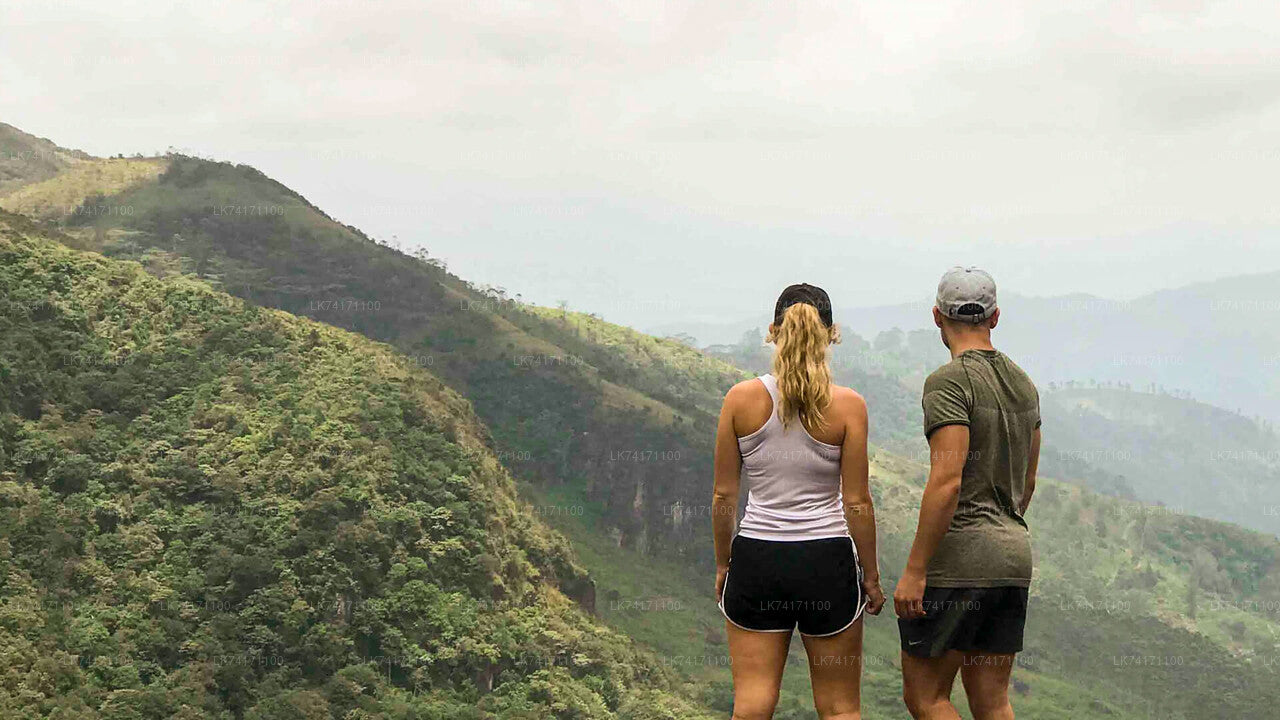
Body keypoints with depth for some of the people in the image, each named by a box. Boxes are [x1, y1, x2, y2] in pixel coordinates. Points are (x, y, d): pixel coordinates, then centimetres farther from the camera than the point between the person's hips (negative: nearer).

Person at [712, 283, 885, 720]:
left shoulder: (741, 399, -3)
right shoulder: (847, 406, -7)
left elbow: (724, 495, 1)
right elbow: (856, 502, -5)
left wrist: (722, 564, 14)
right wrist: (870, 576, 6)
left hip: (756, 557, 1)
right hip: (827, 558, -1)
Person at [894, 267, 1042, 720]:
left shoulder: (950, 381, -12)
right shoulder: (1022, 384, 14)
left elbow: (947, 482, -20)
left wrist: (914, 570, -18)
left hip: (958, 561, -8)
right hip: (1013, 558, 8)